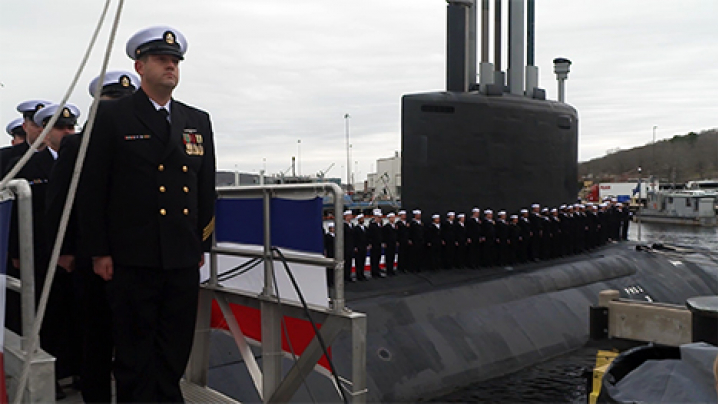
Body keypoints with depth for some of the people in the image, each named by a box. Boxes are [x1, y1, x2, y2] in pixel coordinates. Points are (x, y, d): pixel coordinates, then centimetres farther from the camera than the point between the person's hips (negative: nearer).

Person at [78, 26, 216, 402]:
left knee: (176, 349, 11)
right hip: (133, 257, -4)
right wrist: (99, 251, -6)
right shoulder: (111, 115, 0)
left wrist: (203, 244, 12)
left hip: (183, 258, 4)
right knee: (136, 350, 6)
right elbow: (92, 188, -3)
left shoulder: (198, 120, 12)